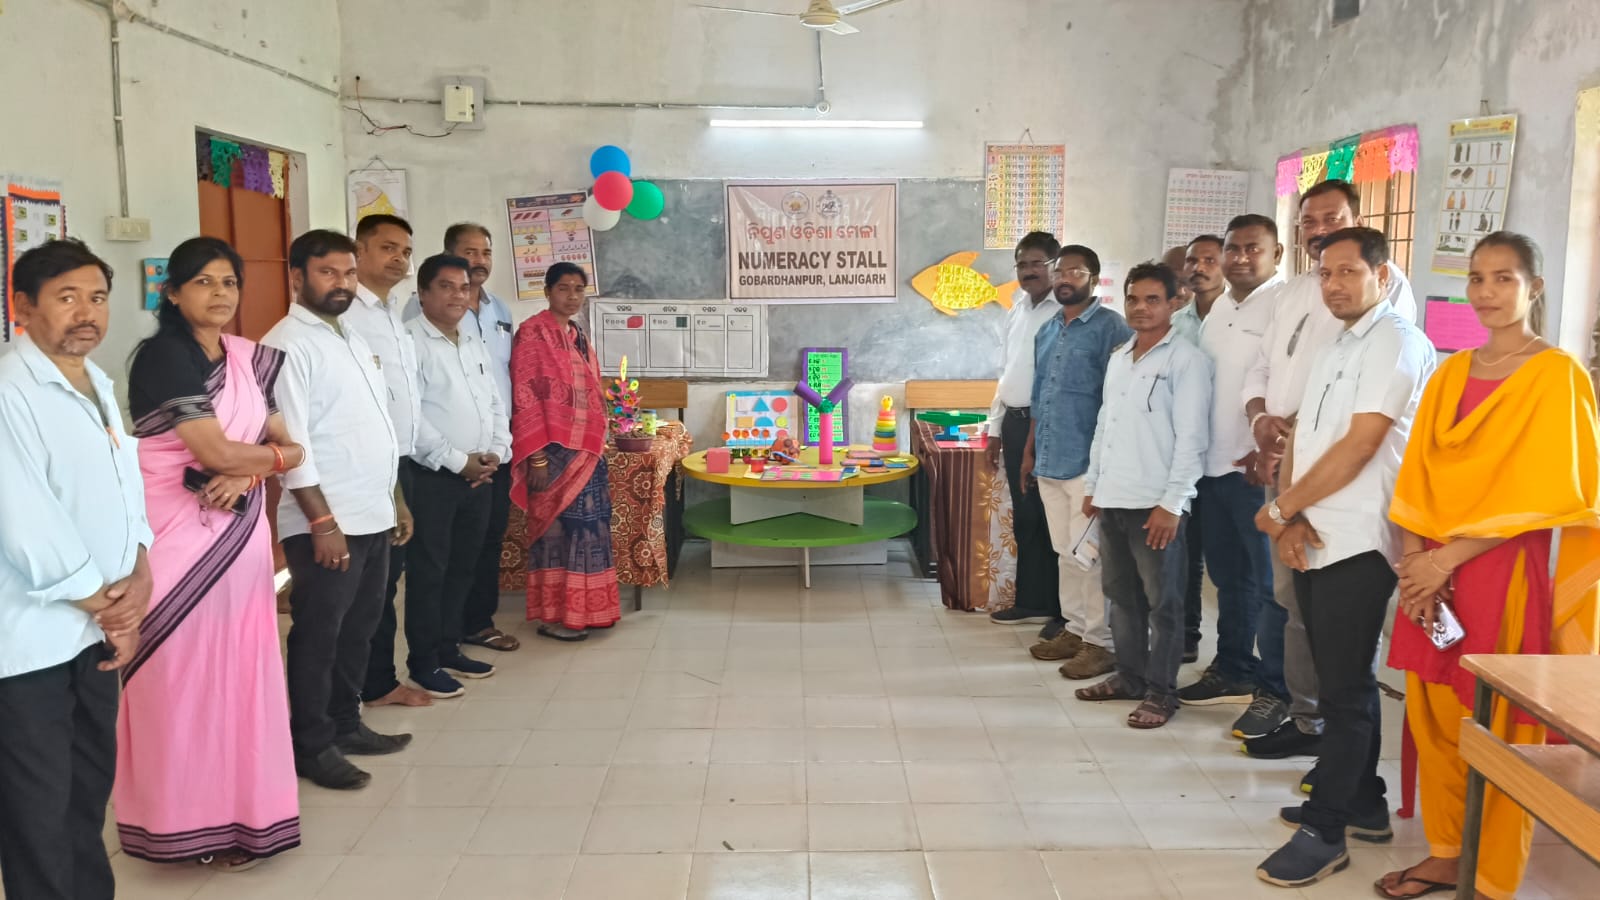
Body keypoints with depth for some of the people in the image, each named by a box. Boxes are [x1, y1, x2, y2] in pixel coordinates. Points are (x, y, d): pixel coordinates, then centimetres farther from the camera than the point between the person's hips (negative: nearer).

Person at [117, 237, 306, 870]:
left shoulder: (250, 359, 10)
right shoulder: (162, 356, -11)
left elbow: (290, 447, 8)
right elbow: (217, 451, -18)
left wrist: (248, 473, -12)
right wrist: (271, 453, 0)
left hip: (241, 535, 6)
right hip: (180, 537, -6)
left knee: (238, 672, 12)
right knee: (185, 679, 3)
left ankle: (239, 805, 24)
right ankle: (194, 822, 15)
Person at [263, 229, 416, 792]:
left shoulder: (353, 340, 16)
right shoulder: (287, 345, -11)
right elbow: (291, 441, -18)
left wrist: (396, 500, 18)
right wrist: (322, 521, -21)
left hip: (373, 517, 8)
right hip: (326, 522, -8)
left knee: (358, 628, 17)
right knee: (318, 635, 2)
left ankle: (345, 725, 30)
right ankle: (311, 747, 14)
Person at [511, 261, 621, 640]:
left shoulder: (578, 336, 14)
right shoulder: (532, 333, -9)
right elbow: (525, 398, -15)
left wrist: (598, 445, 15)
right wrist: (537, 456, -19)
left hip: (586, 448, 8)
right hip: (554, 450, -8)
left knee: (588, 524, 11)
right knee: (558, 526, -3)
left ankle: (585, 608, 21)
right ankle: (554, 615, 7)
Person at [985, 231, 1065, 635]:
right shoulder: (1015, 312, 16)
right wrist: (995, 428, 19)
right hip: (1015, 422, 8)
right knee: (1025, 518, 15)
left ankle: (1065, 611, 9)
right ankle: (1031, 602, 26)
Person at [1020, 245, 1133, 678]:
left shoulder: (1110, 327, -8)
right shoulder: (1047, 331, 15)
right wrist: (1030, 452, 19)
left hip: (1087, 462, -7)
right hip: (1049, 461, 7)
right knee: (1065, 552, 14)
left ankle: (1100, 642, 7)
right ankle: (1074, 628, 25)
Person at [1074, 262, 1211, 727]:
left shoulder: (1186, 360, -7)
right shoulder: (1118, 358, 15)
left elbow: (1191, 438, -12)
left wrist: (1171, 504, -17)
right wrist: (1092, 485, 17)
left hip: (1155, 503, -7)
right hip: (1112, 499, 7)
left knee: (1162, 602, 2)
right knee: (1121, 594, 15)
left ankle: (1161, 691, 12)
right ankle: (1129, 676, 28)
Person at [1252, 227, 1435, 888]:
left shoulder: (1396, 342, -10)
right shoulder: (1332, 352, 18)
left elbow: (1359, 446, -18)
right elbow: (1299, 439, 11)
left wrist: (1279, 507, -10)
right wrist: (1290, 521, -5)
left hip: (1357, 543, -9)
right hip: (1311, 541, 9)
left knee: (1345, 688, -2)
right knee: (1344, 681, 17)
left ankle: (1325, 831, 5)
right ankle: (1364, 805, 30)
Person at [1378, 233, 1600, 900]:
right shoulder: (1450, 374, 11)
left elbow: (1542, 495, -12)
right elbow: (1419, 476, 9)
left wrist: (1448, 557, -15)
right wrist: (1415, 559, -6)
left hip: (1506, 574, -5)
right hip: (1435, 573, 5)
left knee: (1499, 731, 3)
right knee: (1434, 718, 11)